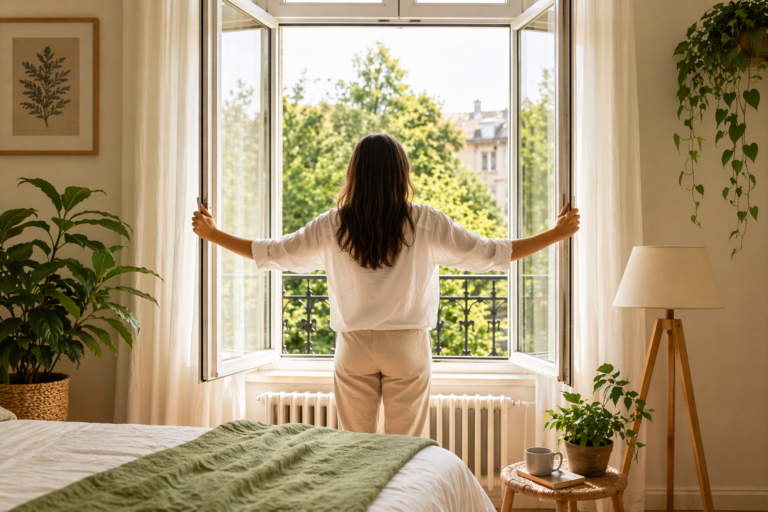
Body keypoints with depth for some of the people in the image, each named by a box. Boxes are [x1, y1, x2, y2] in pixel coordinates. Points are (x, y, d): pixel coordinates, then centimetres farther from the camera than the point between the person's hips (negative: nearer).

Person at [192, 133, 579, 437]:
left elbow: (273, 254, 2)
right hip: (408, 347, -1)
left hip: (354, 348, 1)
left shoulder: (333, 225, -6)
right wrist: (557, 233, 3)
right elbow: (489, 254, -7)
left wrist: (213, 235, 16)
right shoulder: (425, 223, -9)